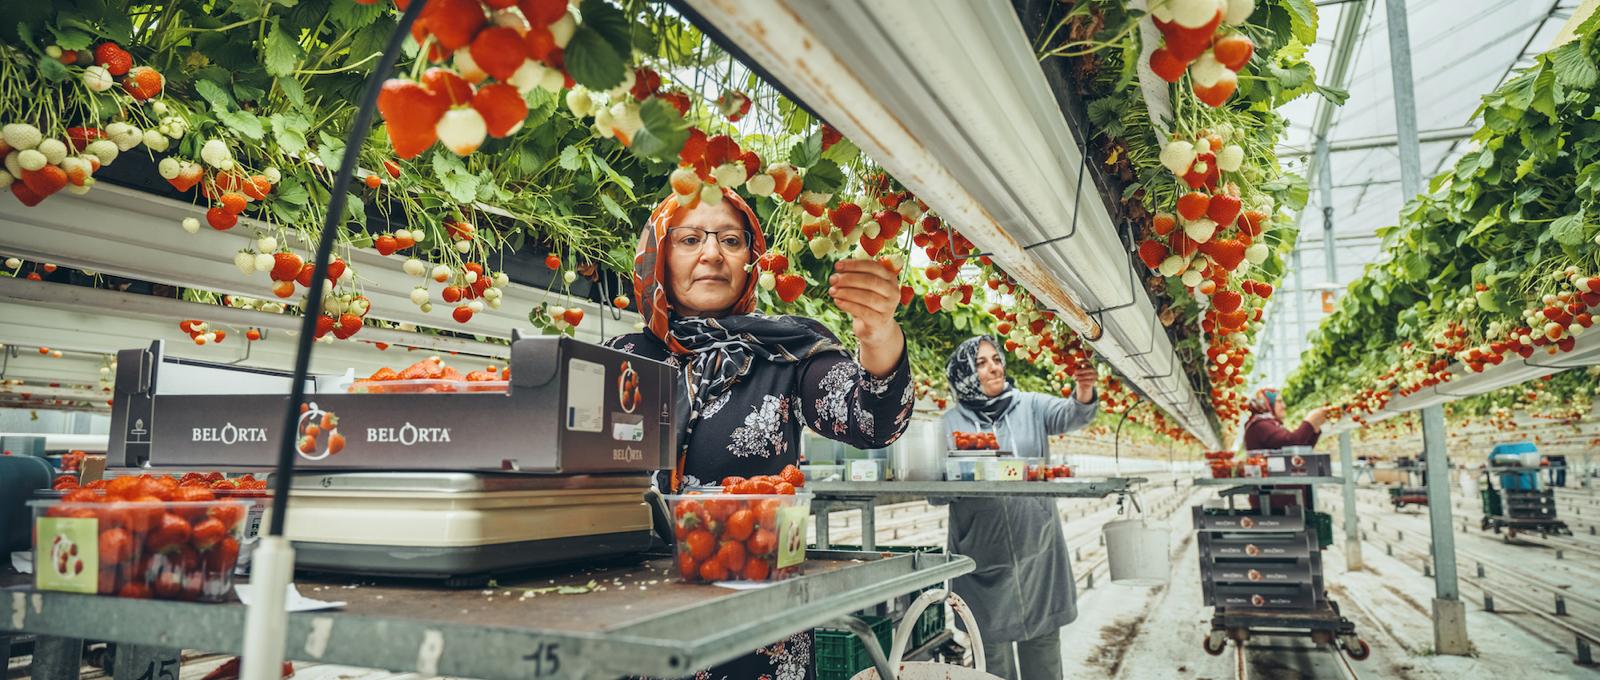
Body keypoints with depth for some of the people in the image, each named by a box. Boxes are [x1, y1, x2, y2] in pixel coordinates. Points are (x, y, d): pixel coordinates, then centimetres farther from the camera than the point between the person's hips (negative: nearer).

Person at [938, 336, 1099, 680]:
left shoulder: (1030, 406, 4)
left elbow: (1071, 414, -13)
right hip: (983, 552, -1)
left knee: (1043, 638, 10)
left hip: (1036, 548, 1)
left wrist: (1084, 391, -33)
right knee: (992, 643, 6)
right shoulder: (951, 423, 2)